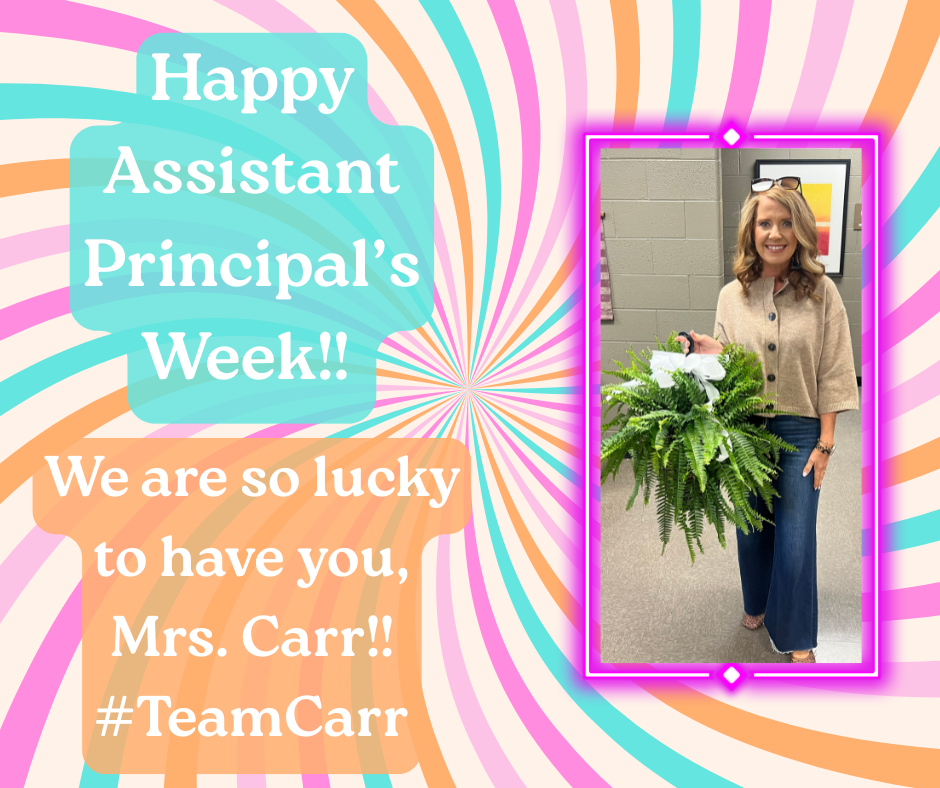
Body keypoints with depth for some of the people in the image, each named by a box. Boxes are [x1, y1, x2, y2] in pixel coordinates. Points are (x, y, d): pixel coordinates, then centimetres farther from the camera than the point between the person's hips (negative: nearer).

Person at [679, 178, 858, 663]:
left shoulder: (821, 292, -6)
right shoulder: (732, 295, 0)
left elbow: (833, 374, -5)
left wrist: (825, 444, -7)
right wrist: (709, 355, -16)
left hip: (799, 432, -2)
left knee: (795, 539, 0)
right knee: (750, 527, 16)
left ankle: (795, 637, 19)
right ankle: (757, 604, 42)